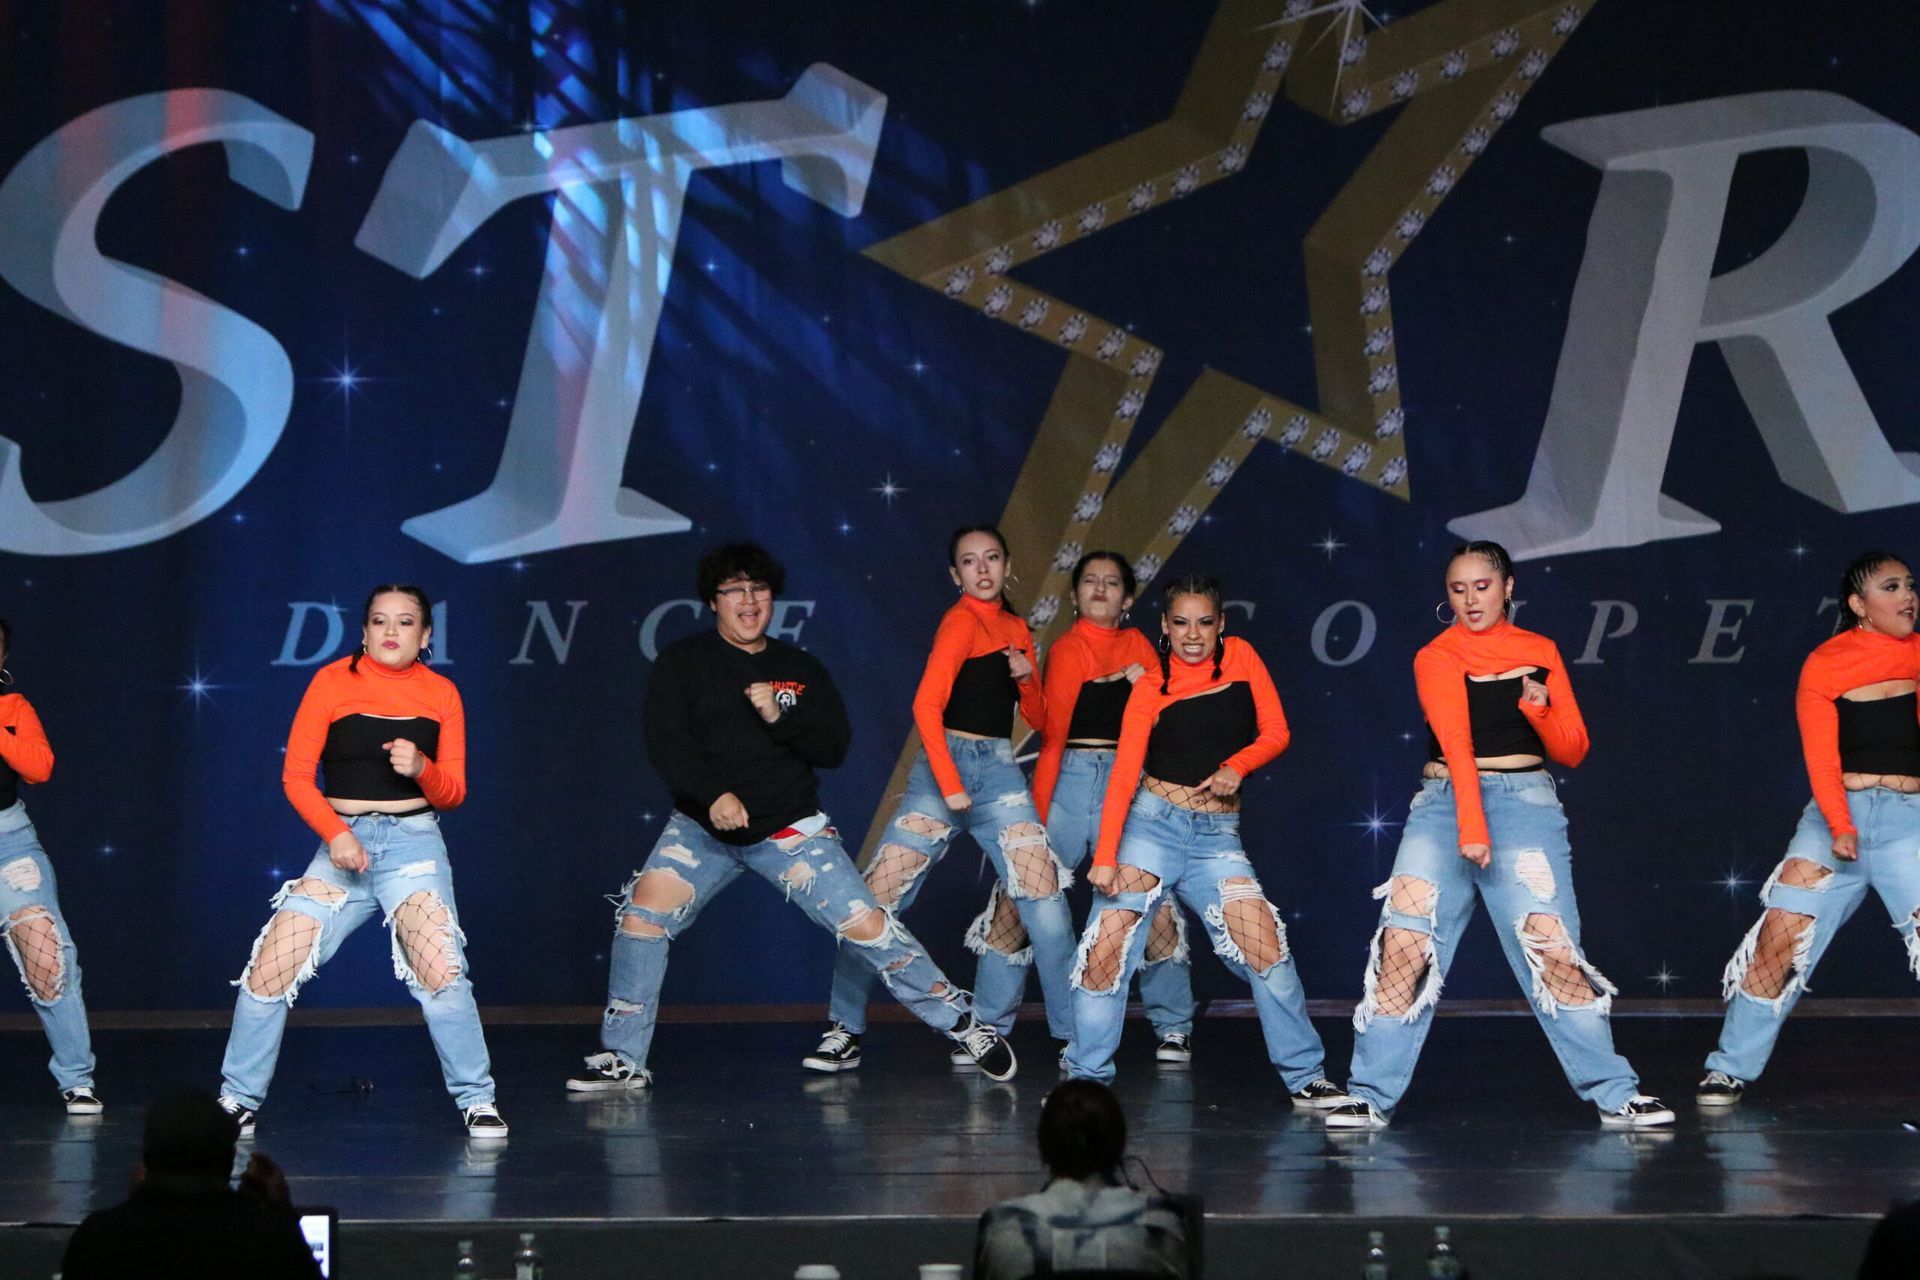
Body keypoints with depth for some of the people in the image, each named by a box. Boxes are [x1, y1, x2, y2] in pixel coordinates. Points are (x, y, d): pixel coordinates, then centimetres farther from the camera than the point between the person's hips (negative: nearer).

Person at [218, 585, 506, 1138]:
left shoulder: (441, 692, 6)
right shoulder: (333, 681, 1)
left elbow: (453, 792, 7)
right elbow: (296, 775, 0)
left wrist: (421, 769, -15)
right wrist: (336, 835, -13)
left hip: (414, 842, -1)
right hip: (342, 841, 1)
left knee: (440, 970, -20)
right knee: (268, 972, -5)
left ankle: (477, 1102, -6)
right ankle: (239, 1098, 13)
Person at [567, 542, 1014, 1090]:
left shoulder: (802, 669, 7)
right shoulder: (682, 663, 1)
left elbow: (836, 747, 1)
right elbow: (665, 740, -11)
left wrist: (780, 717, -16)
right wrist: (713, 794, -26)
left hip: (791, 828, 0)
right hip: (703, 827, 0)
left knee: (866, 926, -9)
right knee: (643, 911, -17)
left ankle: (963, 1023, 4)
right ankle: (623, 1059, -4)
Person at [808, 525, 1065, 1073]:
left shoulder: (1017, 629, 17)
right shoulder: (962, 621, -3)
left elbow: (1039, 720, 21)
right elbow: (927, 706, -13)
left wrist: (1027, 679, 0)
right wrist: (950, 785, -17)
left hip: (1000, 770, 5)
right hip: (946, 763, -5)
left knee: (1044, 893, -9)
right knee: (880, 896, -9)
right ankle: (845, 1032, 0)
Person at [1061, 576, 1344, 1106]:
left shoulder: (1240, 657, 5)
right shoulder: (1150, 689, -1)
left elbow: (1275, 732, 5)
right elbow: (1124, 774, -9)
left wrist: (1237, 767, -16)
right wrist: (1105, 856, -19)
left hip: (1218, 835, 1)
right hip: (1153, 823, -1)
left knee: (1263, 942, -13)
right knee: (1107, 947, -10)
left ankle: (1306, 1078, -3)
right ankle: (1085, 1077, 4)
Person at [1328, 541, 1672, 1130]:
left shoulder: (1540, 652, 9)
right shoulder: (1436, 658, 1)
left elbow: (1572, 751, 9)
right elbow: (1455, 742, -15)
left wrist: (1541, 710, -12)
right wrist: (1471, 825, -27)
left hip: (1525, 801, 0)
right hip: (1444, 802, 0)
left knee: (1552, 950, -9)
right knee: (1403, 944, -10)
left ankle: (1616, 1096, 0)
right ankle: (1371, 1097, -1)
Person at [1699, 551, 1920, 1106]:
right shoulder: (1826, 664, 3)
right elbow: (1820, 755, -5)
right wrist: (1839, 827, -16)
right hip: (1837, 815, -1)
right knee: (1781, 935, -5)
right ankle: (1732, 1068, 6)